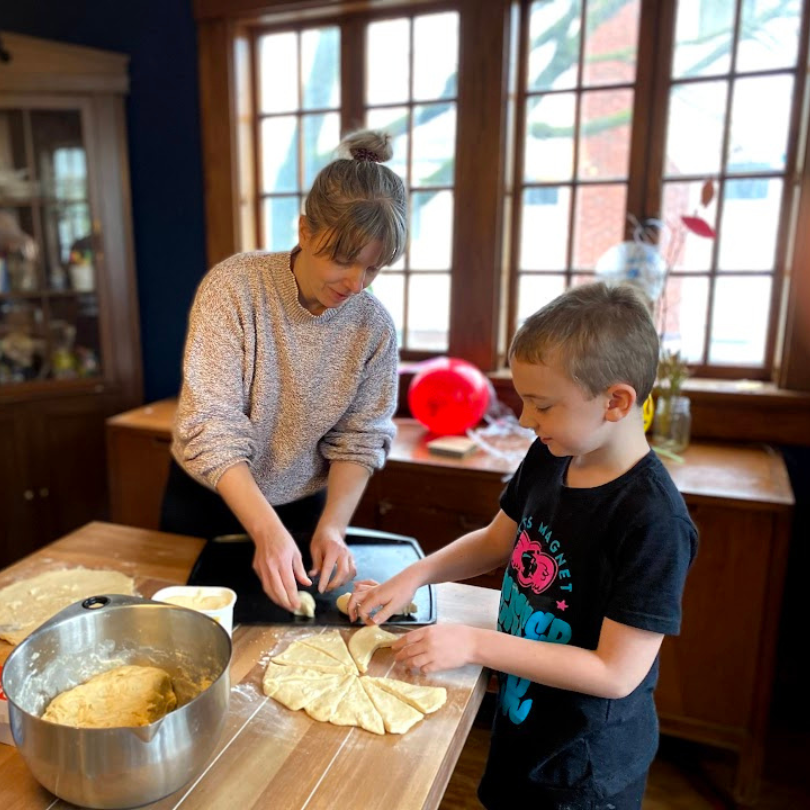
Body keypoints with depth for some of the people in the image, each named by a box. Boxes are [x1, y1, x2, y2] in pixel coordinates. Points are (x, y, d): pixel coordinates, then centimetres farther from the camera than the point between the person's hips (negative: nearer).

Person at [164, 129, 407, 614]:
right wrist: (267, 531, -35)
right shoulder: (233, 287, -24)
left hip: (305, 509, 2)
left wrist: (332, 526, -22)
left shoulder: (374, 326, -14)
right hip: (208, 502, -1)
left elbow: (359, 440, -8)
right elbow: (210, 428, -27)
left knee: (293, 617, 22)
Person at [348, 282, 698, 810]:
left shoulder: (654, 521, -30)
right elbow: (497, 541, 7)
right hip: (521, 715, 6)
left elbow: (616, 673, -27)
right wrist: (414, 576, -7)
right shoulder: (547, 459, -9)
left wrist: (475, 643, -26)